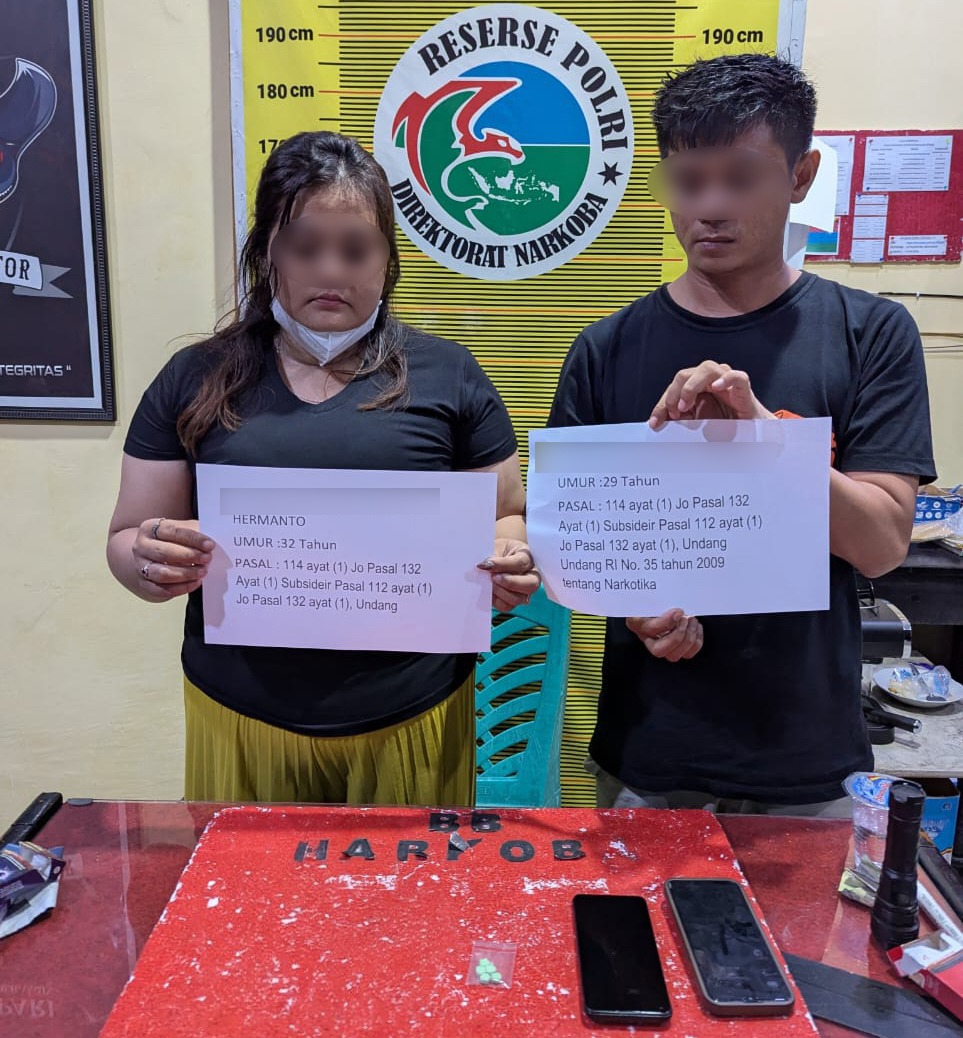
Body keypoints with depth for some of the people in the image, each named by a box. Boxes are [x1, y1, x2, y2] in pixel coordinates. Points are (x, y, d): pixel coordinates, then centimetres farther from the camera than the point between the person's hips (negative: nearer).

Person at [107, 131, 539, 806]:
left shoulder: (446, 375, 0)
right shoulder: (195, 382, 2)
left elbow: (510, 517, 5)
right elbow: (129, 539, 5)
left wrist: (508, 561, -17)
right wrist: (152, 563, -17)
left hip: (413, 719, 0)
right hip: (243, 720, 1)